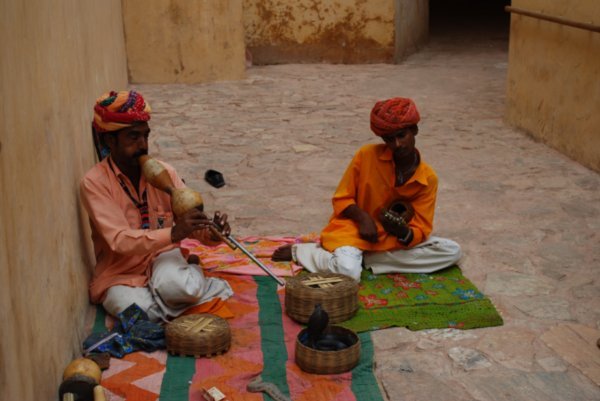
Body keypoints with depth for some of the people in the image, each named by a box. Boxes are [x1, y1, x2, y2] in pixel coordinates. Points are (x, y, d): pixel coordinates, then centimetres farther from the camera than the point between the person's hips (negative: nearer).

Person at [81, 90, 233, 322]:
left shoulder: (163, 172, -5)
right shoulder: (94, 183, -15)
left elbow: (192, 221, -3)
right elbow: (120, 240, -24)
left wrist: (211, 234, -27)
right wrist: (173, 233, -37)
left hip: (161, 255, 1)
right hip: (120, 274, -1)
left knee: (174, 284, -34)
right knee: (142, 313, -31)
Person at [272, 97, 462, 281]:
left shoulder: (428, 178, -7)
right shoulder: (367, 155, -12)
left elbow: (420, 231, -8)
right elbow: (341, 199, -2)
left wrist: (402, 232, -31)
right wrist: (362, 217, -20)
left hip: (393, 239, 4)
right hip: (354, 230, -4)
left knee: (452, 251, -16)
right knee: (348, 273, -36)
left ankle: (365, 259, -16)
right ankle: (300, 251, -4)